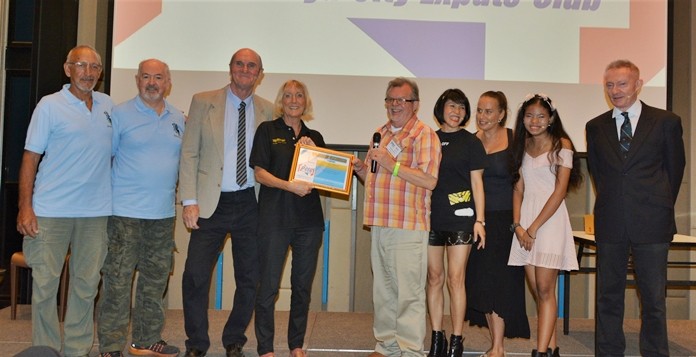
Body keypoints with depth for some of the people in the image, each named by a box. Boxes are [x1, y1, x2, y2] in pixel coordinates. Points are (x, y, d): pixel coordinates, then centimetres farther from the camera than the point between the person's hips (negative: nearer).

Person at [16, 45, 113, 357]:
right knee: (45, 283, 2)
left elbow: (115, 150, 21)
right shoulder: (50, 105, -1)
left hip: (96, 212, 4)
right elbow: (30, 158, -3)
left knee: (86, 284, 8)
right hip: (52, 211, -3)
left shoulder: (107, 105, 10)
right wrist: (25, 207, -9)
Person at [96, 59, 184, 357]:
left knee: (155, 281, 12)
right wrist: (107, 194, -5)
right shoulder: (120, 114, -2)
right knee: (117, 281, -2)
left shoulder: (178, 119, 12)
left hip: (163, 214, 5)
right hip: (126, 212, -5)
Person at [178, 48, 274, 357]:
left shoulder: (267, 110, 8)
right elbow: (189, 154, -1)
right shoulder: (203, 102, 2)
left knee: (250, 279, 8)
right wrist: (189, 201, -9)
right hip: (212, 202, -2)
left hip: (250, 204, 2)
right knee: (195, 276, -2)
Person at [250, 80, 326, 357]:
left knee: (303, 285, 9)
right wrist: (290, 186, -18)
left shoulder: (314, 136, 14)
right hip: (274, 217, -3)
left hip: (309, 219, 4)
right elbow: (259, 172, -4)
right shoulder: (268, 130, 4)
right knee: (268, 285, -2)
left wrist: (313, 151, -2)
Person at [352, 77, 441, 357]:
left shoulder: (424, 135, -6)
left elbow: (429, 181, -16)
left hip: (408, 227, -7)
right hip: (379, 225, 8)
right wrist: (360, 169, 7)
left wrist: (393, 164, -18)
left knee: (409, 293, -4)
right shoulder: (380, 133, 18)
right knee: (382, 290, 14)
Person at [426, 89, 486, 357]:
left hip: (460, 217, -3)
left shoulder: (471, 142, 4)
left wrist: (479, 220, -5)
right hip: (430, 217, 3)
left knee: (455, 279, -3)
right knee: (434, 278, 7)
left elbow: (477, 183, 2)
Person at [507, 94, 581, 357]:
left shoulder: (562, 145, -3)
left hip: (550, 219, -5)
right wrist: (518, 225, -2)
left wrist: (534, 227, -11)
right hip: (525, 221, 5)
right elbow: (518, 188, 11)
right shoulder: (523, 146, 14)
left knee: (545, 289, -7)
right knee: (537, 291, 7)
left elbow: (560, 191, -9)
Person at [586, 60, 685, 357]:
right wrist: (611, 204, 12)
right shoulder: (595, 127, 8)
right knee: (608, 295, 8)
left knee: (653, 298, 4)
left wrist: (660, 207, 11)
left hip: (651, 222, -2)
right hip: (610, 222, 2)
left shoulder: (666, 121, 1)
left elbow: (675, 168, 9)